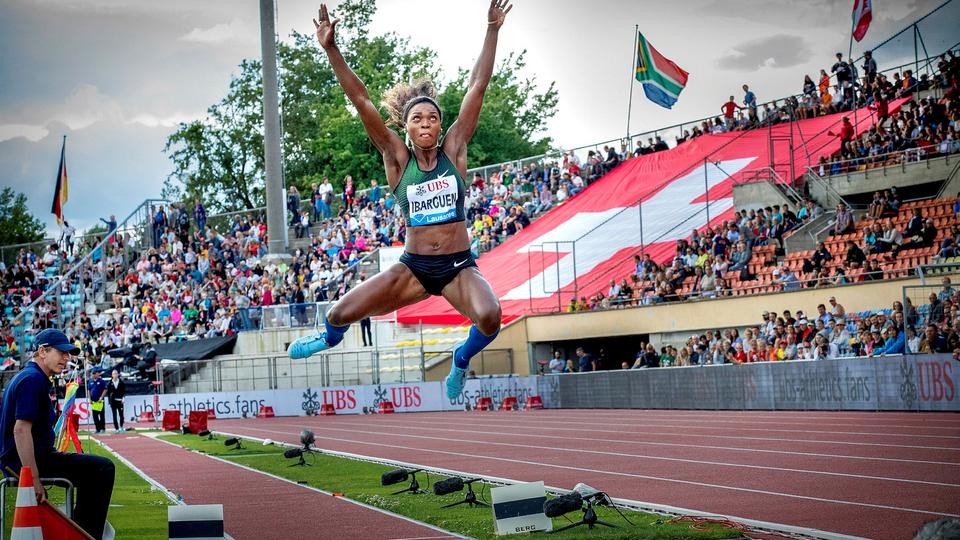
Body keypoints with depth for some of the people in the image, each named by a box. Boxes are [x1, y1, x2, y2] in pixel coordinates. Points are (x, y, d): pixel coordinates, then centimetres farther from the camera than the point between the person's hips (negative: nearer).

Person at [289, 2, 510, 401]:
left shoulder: (453, 149, 0)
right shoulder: (397, 158, -1)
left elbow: (477, 87, -2)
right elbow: (361, 100, -7)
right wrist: (331, 49, -14)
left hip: (458, 266, -1)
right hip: (413, 267, 1)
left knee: (489, 317, -31)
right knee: (342, 313, -9)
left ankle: (462, 359, 6)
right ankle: (330, 337, 33)